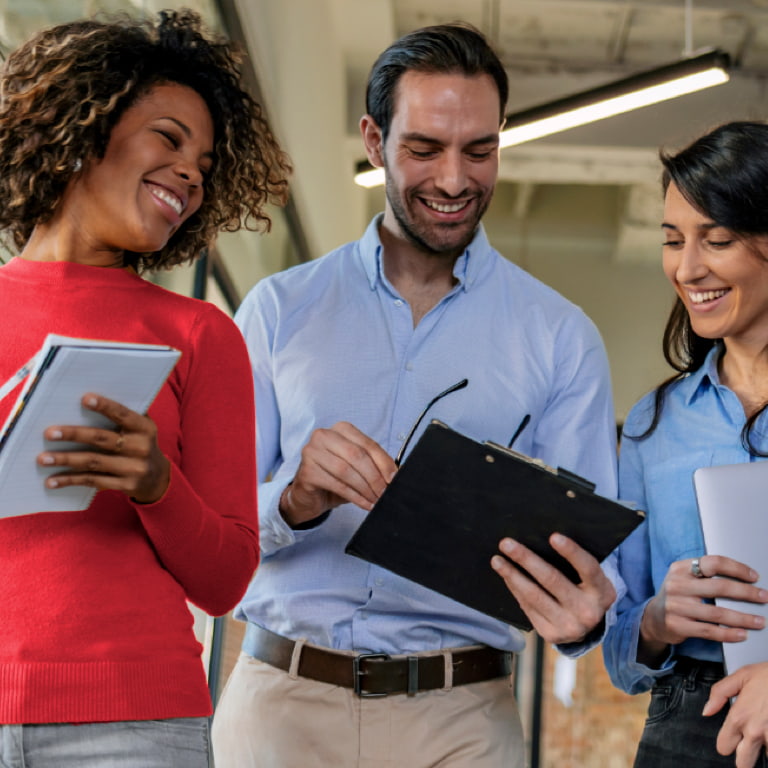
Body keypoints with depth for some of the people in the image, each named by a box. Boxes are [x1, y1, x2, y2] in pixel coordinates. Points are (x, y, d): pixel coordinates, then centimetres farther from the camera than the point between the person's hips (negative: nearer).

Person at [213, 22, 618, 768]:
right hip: (280, 702, 1)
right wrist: (296, 502, -19)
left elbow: (587, 549, 3)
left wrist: (583, 615, -22)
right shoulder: (279, 309, 8)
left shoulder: (560, 337, 7)